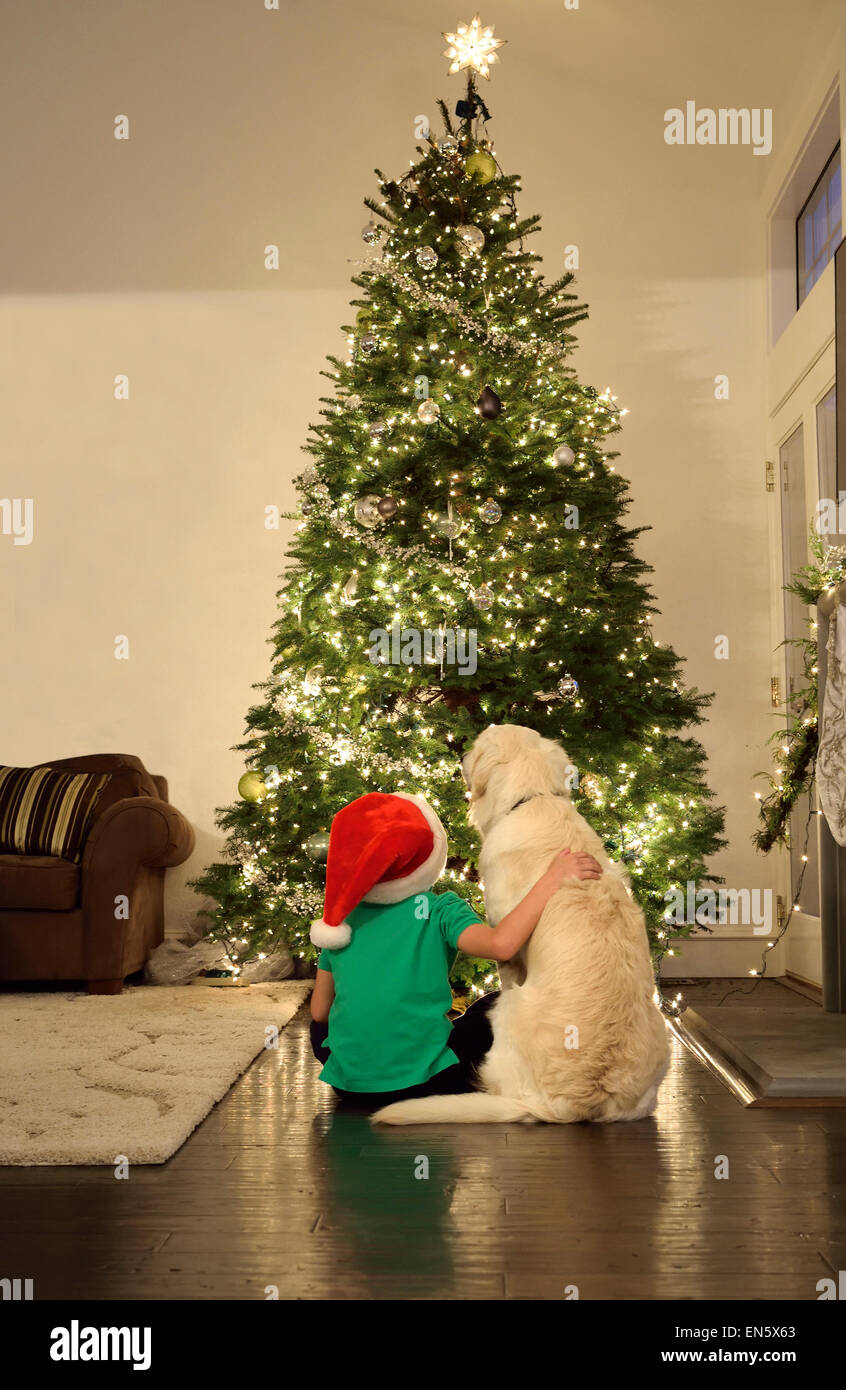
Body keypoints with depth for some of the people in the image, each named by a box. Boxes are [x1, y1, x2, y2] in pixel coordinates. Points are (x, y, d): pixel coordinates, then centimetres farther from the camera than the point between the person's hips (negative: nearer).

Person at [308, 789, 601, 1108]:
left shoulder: (340, 918, 4)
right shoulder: (440, 909, -8)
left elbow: (319, 1012, 8)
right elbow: (501, 944, -26)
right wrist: (552, 879, -19)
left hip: (348, 1084, 3)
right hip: (424, 1081, -3)